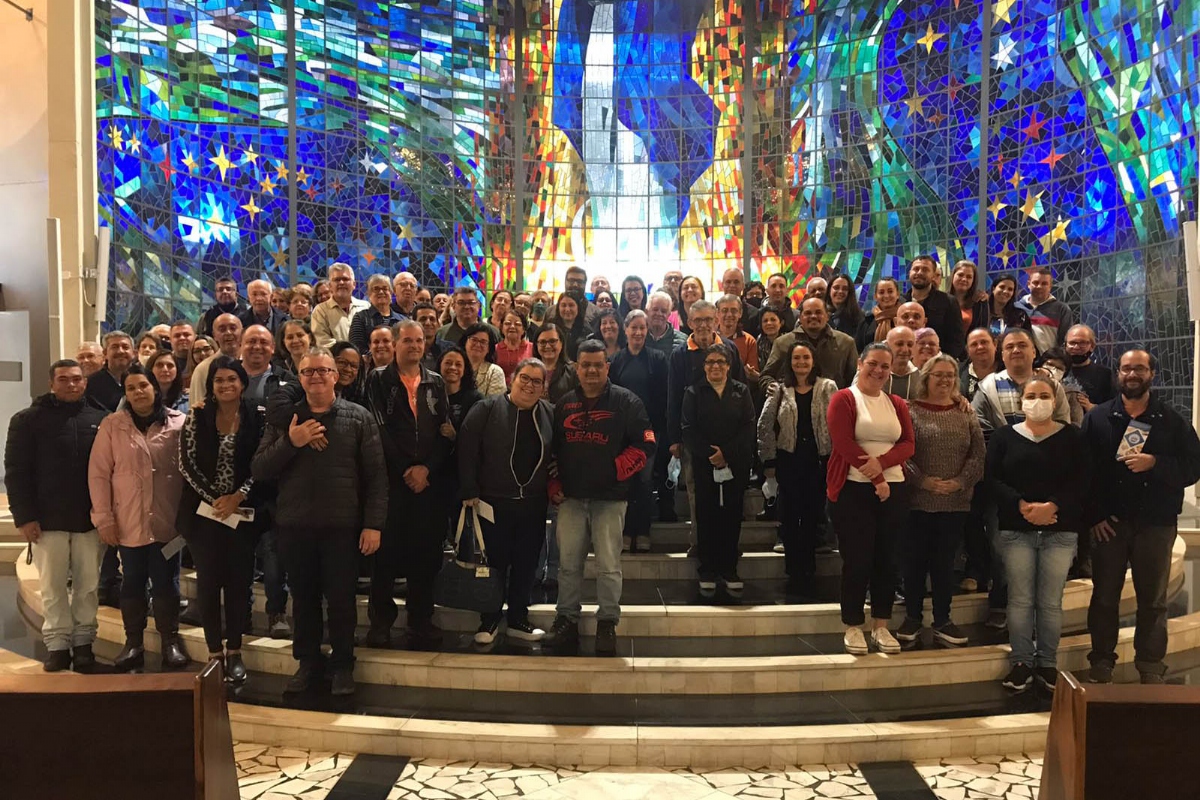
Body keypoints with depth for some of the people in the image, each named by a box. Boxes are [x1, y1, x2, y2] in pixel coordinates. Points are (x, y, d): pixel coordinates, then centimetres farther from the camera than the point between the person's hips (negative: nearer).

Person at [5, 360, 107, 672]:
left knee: (88, 584, 7)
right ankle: (57, 642, 17)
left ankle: (83, 641, 18)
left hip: (90, 518, 1)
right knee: (53, 586, 7)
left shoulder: (100, 420, 3)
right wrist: (24, 516, -10)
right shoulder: (28, 420, 0)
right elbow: (16, 471, -3)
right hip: (48, 519, -1)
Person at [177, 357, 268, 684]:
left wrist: (237, 496, -13)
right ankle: (215, 654, 12)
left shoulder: (259, 416, -1)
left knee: (239, 580, 4)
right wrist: (213, 498, -10)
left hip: (244, 511, 0)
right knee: (208, 580, 2)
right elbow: (186, 463, -3)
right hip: (204, 510, 0)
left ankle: (235, 653, 17)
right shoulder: (197, 417, 1)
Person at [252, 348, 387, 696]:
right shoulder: (284, 418, 7)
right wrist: (289, 442, -14)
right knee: (303, 598, 13)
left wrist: (373, 524, -8)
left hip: (342, 526, -2)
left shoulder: (359, 418, 1)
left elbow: (376, 475, -2)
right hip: (294, 526, 2)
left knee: (341, 598, 6)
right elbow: (258, 470, 1)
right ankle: (308, 662, 29)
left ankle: (343, 665, 23)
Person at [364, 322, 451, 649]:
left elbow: (446, 431, 6)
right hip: (390, 479, -2)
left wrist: (427, 468, -8)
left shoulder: (436, 383, 13)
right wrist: (405, 470, -9)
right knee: (386, 550, 0)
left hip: (429, 480, 2)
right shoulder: (379, 380, 5)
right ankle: (381, 620, 12)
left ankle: (421, 619, 15)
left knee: (425, 551, 4)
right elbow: (379, 429, -4)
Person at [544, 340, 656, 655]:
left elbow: (645, 444, -5)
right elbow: (552, 448, 16)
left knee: (608, 565, -1)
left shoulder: (626, 402, -2)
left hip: (610, 498, -3)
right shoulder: (564, 404, 11)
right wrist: (554, 486, 8)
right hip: (571, 497, 4)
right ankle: (566, 618, 22)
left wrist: (616, 470, -11)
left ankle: (607, 623, 13)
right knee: (569, 562, 8)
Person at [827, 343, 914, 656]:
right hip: (853, 489, -5)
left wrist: (881, 462, -17)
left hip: (894, 490, 5)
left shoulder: (897, 404, 13)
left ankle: (881, 626, 19)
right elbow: (843, 443, -13)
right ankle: (853, 627, 10)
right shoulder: (844, 399, -3)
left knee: (886, 559, 8)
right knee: (857, 560, -2)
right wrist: (877, 480, -14)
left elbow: (908, 444, 4)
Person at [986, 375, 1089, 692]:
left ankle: (1048, 663, 14)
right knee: (1020, 599, 2)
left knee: (1051, 601, 3)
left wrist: (1052, 506, -17)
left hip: (1060, 530, 0)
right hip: (1016, 529, 0)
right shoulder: (1004, 436, 6)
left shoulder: (1072, 437, 6)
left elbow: (1081, 481, -3)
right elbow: (993, 479, -2)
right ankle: (1021, 662, 11)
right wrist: (1022, 505, -16)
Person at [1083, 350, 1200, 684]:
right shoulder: (1097, 417, 3)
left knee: (1153, 600, 8)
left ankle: (1151, 669, 19)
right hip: (1109, 522, 0)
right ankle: (1101, 664, 17)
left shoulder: (1173, 421, 4)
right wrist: (1092, 516, -9)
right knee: (1104, 597, 7)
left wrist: (1154, 464, -19)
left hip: (1156, 523, 0)